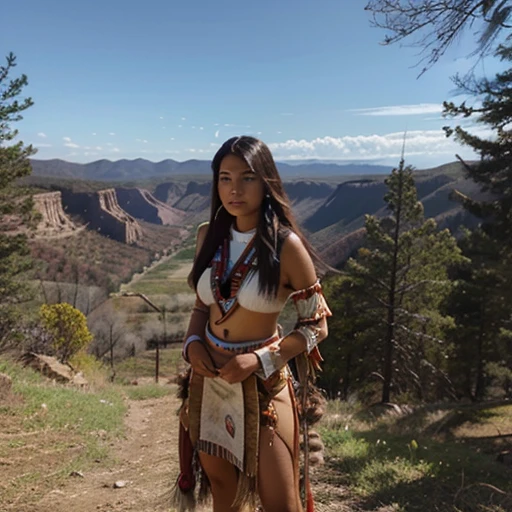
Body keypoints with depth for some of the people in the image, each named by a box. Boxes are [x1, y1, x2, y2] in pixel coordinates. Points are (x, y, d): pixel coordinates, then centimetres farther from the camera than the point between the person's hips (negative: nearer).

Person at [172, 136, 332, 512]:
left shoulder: (286, 245, -15)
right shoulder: (210, 235, 0)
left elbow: (317, 325, -9)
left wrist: (259, 359, -20)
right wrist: (192, 343, -8)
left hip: (261, 384, -5)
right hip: (209, 380, 5)